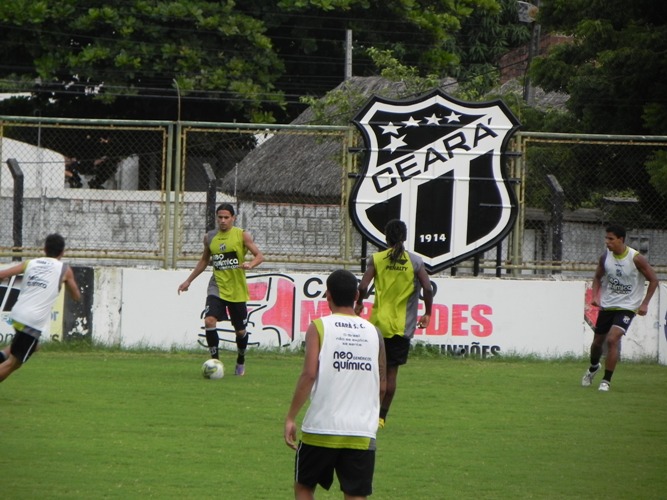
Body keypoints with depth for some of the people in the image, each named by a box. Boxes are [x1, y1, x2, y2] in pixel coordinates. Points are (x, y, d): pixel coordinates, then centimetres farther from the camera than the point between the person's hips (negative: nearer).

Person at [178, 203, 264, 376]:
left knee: (240, 330, 8)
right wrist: (189, 281, 21)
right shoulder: (210, 237, 6)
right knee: (209, 321, -21)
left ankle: (240, 362, 34)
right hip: (217, 287, 2)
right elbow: (204, 260, 21)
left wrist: (250, 264, -29)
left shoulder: (242, 235, -5)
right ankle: (215, 361, -13)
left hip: (237, 290, -2)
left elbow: (259, 256, -7)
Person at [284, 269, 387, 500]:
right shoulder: (373, 332, 8)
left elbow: (309, 374, -14)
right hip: (362, 433, 2)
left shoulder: (319, 327, -4)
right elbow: (382, 386, 11)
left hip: (321, 428, -2)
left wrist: (291, 417, -9)